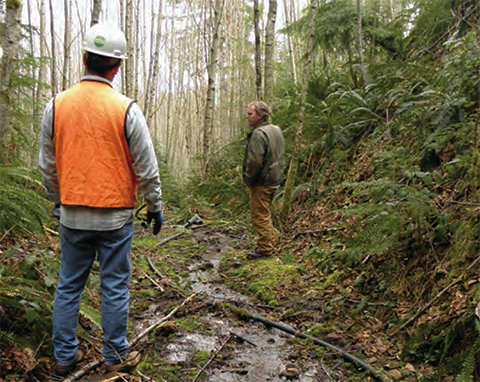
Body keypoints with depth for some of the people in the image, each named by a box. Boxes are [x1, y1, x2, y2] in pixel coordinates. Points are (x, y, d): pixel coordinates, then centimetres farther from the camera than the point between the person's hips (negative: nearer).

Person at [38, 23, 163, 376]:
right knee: (115, 289, 8)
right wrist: (156, 208, 6)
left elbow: (47, 166, 7)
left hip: (72, 215, 3)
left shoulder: (57, 105, -1)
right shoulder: (125, 110, -11)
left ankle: (64, 356, 26)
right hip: (115, 217, -3)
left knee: (69, 286, 15)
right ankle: (116, 357, 21)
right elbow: (147, 169, -7)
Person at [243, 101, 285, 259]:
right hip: (274, 179, 10)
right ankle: (269, 244, 30)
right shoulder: (276, 130, 12)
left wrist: (248, 180, -11)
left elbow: (255, 162, -25)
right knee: (265, 214, 20)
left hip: (261, 182, -10)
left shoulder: (258, 134, -20)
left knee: (260, 216, -3)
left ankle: (264, 249, 3)